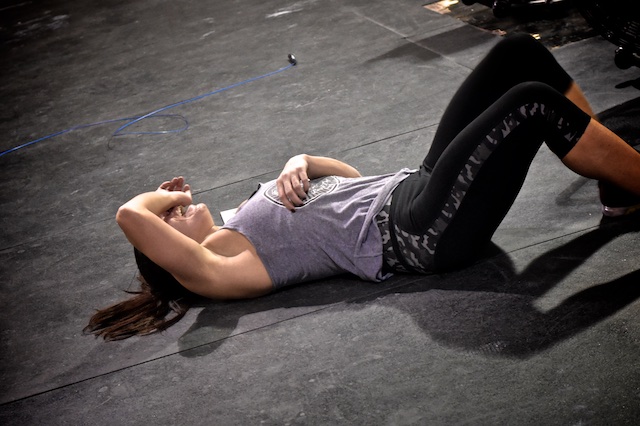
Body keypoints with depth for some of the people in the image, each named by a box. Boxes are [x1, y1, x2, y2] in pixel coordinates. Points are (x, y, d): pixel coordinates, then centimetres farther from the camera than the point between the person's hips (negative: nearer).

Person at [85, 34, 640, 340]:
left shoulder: (246, 221, 22)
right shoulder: (214, 268, -3)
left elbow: (347, 173, 26)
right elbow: (130, 215, -18)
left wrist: (299, 165, 5)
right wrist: (165, 197, 4)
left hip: (409, 188, 9)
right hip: (421, 234, -9)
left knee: (519, 53, -2)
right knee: (533, 104, -21)